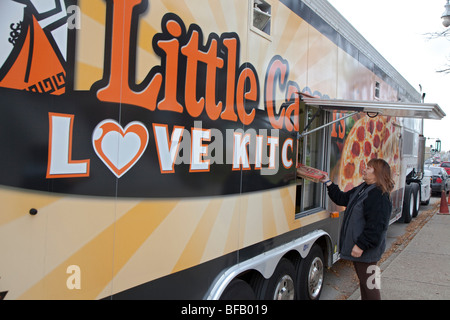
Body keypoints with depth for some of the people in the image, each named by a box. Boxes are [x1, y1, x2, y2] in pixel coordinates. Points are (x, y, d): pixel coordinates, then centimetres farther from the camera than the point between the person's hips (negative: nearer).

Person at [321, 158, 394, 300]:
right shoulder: (362, 189, 10)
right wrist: (328, 183, 15)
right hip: (357, 247, 10)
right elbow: (342, 198, 21)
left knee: (369, 283, 2)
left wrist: (361, 245, -24)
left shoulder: (379, 195, -22)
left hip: (366, 251, -10)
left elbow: (375, 226, -26)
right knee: (363, 281, 21)